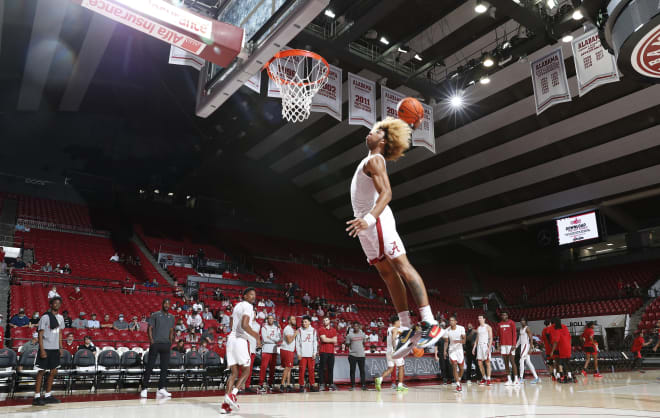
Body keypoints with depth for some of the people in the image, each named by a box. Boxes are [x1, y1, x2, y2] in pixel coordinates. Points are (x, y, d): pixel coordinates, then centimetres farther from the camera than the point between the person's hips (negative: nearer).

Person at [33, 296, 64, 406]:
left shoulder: (60, 317, 10)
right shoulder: (45, 317, -10)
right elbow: (40, 334, -11)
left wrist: (60, 347, 11)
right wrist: (42, 350, -16)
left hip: (55, 349, 7)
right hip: (46, 348, -6)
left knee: (53, 372, 8)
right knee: (41, 372, -2)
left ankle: (47, 395, 18)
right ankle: (37, 397, 5)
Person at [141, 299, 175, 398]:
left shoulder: (171, 317, 14)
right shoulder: (155, 315, 0)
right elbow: (149, 328, -2)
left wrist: (171, 341, 8)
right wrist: (151, 340, -11)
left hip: (166, 344, 5)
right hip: (155, 343, -4)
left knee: (165, 367, 4)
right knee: (150, 366, -2)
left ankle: (161, 389, 10)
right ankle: (144, 388, 5)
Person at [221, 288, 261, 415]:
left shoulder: (237, 305, 19)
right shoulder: (248, 306, -9)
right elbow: (244, 325, -22)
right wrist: (257, 337, -13)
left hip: (231, 338, 8)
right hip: (240, 340, -8)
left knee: (234, 372, 8)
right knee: (246, 370, 6)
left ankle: (226, 404, 2)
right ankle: (232, 394, -9)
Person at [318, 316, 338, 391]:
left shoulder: (334, 330, 14)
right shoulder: (321, 329, 1)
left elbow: (335, 341, 6)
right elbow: (324, 339, -12)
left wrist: (327, 340, -7)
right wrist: (332, 340, -1)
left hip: (331, 351, 4)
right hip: (323, 351, -4)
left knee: (331, 368, 6)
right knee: (322, 368, -4)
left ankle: (331, 383, 12)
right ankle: (322, 384, -1)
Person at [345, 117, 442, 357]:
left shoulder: (375, 160, -9)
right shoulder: (370, 159, 19)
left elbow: (386, 193, -23)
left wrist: (370, 218, -37)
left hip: (376, 221, -9)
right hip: (364, 223, 10)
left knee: (402, 267, -13)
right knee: (388, 274, 6)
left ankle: (430, 323, -14)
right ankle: (407, 329, 8)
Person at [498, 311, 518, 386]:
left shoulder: (511, 323, -1)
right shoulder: (499, 324, 13)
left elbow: (514, 334, -6)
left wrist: (513, 345, -13)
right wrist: (500, 345, 14)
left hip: (510, 345, -5)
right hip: (503, 345, 5)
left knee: (512, 362, -6)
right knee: (506, 363, 4)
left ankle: (516, 379, -2)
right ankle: (509, 380, 8)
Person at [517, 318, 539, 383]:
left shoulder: (527, 329, -10)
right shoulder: (521, 328, 16)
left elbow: (531, 339, -14)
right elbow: (520, 339, 21)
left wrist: (530, 349, -20)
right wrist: (516, 346, 15)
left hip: (526, 345, -9)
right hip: (522, 346, 9)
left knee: (521, 360, -14)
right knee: (528, 362, 9)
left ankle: (521, 378, -12)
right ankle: (536, 377, 14)